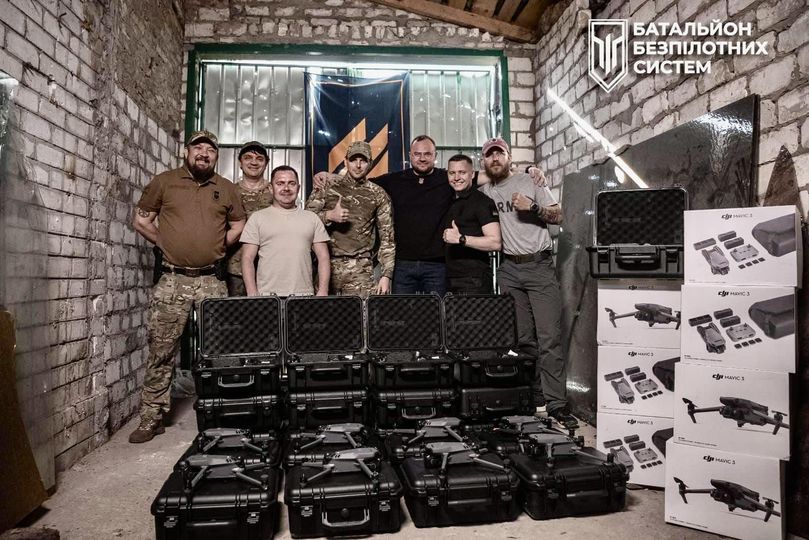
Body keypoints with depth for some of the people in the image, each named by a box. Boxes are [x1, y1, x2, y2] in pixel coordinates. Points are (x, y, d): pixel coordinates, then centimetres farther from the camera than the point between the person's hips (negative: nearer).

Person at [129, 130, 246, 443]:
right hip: (173, 280, -1)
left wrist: (217, 246, 8)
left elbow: (239, 225, 18)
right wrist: (165, 243, 3)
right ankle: (151, 419, 13)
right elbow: (141, 220, 10)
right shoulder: (164, 182, 6)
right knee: (161, 352, 2)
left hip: (212, 281, 1)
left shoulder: (226, 189, 10)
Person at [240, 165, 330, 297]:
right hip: (267, 295, -1)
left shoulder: (312, 218, 13)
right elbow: (247, 259, 3)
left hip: (304, 294, 1)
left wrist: (323, 292, -2)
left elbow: (323, 257, 9)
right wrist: (253, 295, -8)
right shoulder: (257, 218, 8)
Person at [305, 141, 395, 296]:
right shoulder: (326, 188, 8)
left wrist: (386, 275, -2)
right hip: (327, 265, 1)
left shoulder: (378, 195, 8)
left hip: (361, 270, 0)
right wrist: (329, 216, -13)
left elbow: (387, 238, 6)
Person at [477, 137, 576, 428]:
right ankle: (534, 395, 13)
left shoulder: (531, 181, 5)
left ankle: (556, 402, -4)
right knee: (522, 337, 4)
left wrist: (532, 207, -14)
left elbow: (558, 216, 3)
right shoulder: (485, 190, 13)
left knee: (549, 336, -8)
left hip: (539, 265, -3)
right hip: (509, 270, 3)